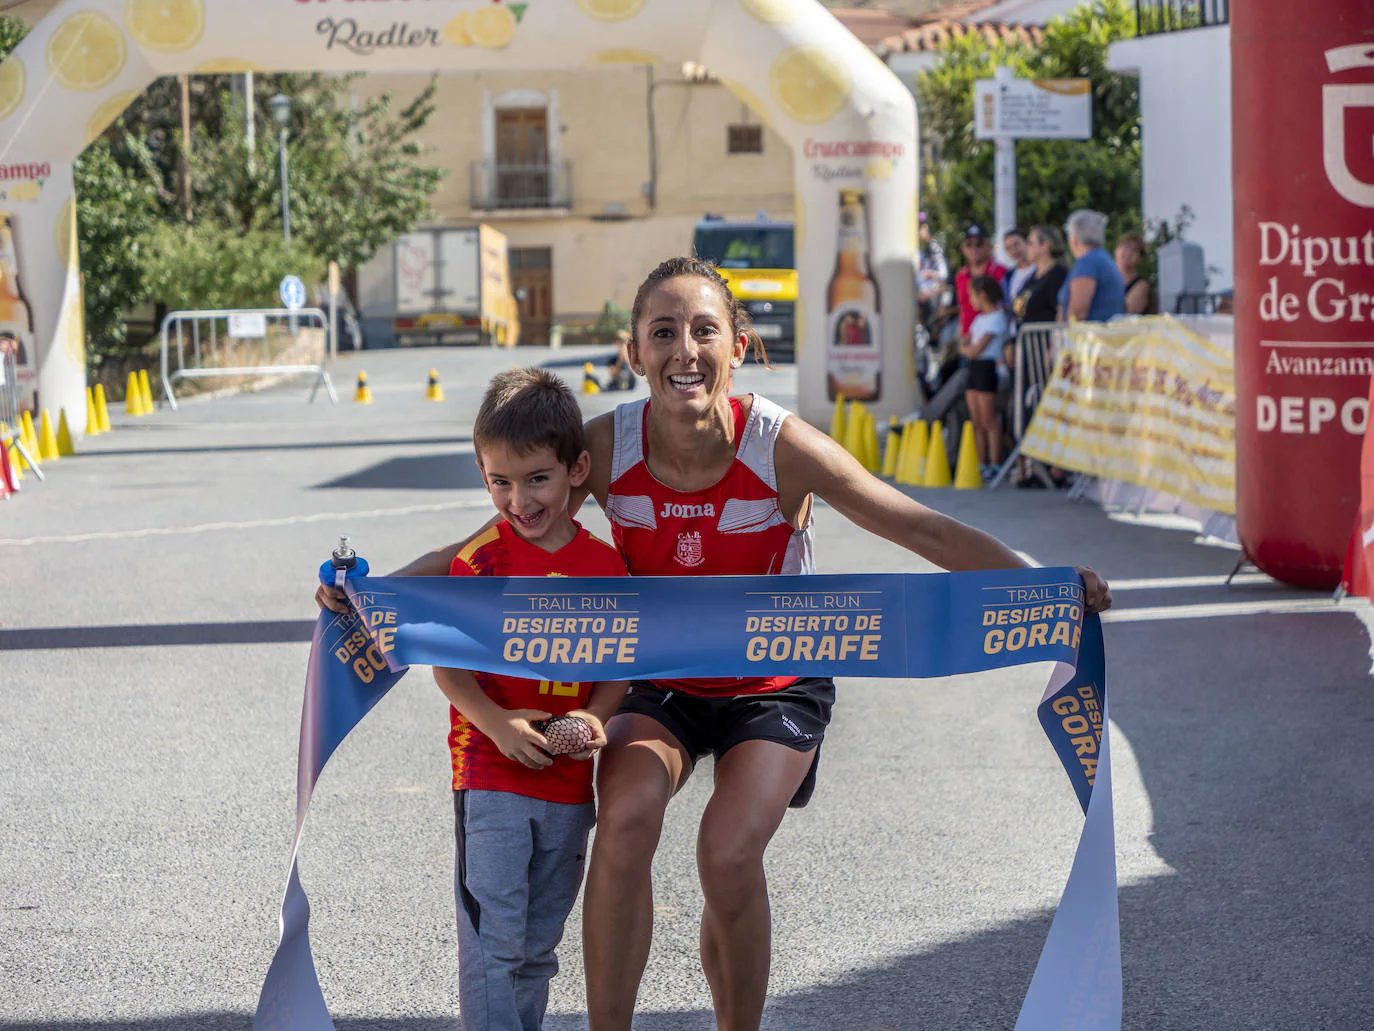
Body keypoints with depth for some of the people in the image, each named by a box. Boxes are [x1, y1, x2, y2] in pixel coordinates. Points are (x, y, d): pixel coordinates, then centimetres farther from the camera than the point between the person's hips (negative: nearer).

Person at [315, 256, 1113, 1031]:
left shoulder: (781, 449, -24)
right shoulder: (608, 447, -18)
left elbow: (929, 532, -21)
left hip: (774, 683, -1)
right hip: (662, 682, 2)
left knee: (729, 855, -20)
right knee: (627, 813, -26)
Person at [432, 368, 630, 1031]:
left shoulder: (604, 565, 3)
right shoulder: (480, 560, -7)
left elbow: (617, 667, 9)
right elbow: (447, 665, -7)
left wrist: (595, 717, -10)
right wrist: (498, 724, -22)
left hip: (568, 784, 4)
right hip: (490, 776, -4)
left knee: (539, 945, 15)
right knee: (492, 939, -9)